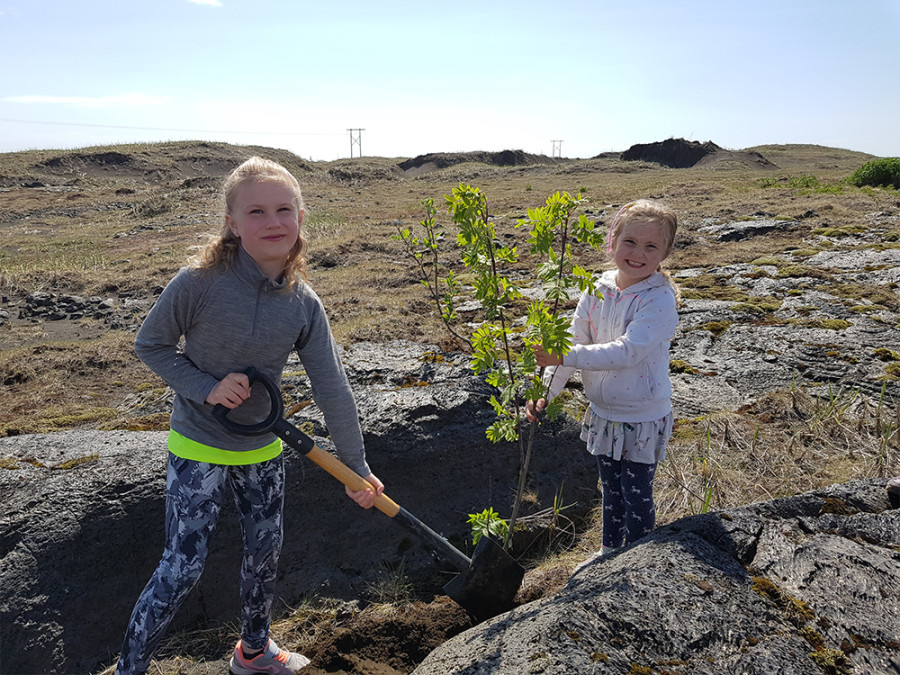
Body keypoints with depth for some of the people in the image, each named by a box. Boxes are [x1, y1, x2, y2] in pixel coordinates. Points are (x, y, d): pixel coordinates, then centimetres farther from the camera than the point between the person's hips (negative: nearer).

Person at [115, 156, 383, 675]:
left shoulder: (305, 304, -10)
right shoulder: (201, 282, -21)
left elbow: (333, 390, -6)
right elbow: (151, 344, -7)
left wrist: (358, 468, -2)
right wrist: (206, 388, -22)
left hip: (263, 449, 5)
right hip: (199, 447, -4)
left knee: (266, 553, 18)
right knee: (183, 568, -2)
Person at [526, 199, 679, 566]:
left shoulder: (659, 300, -22)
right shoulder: (598, 291, -4)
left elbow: (626, 352, -33)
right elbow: (571, 343, -3)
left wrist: (564, 357, -38)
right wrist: (545, 392, -14)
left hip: (643, 417, -5)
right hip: (603, 412, 6)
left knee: (636, 493, 11)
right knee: (610, 487, 24)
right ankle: (610, 549, 45)